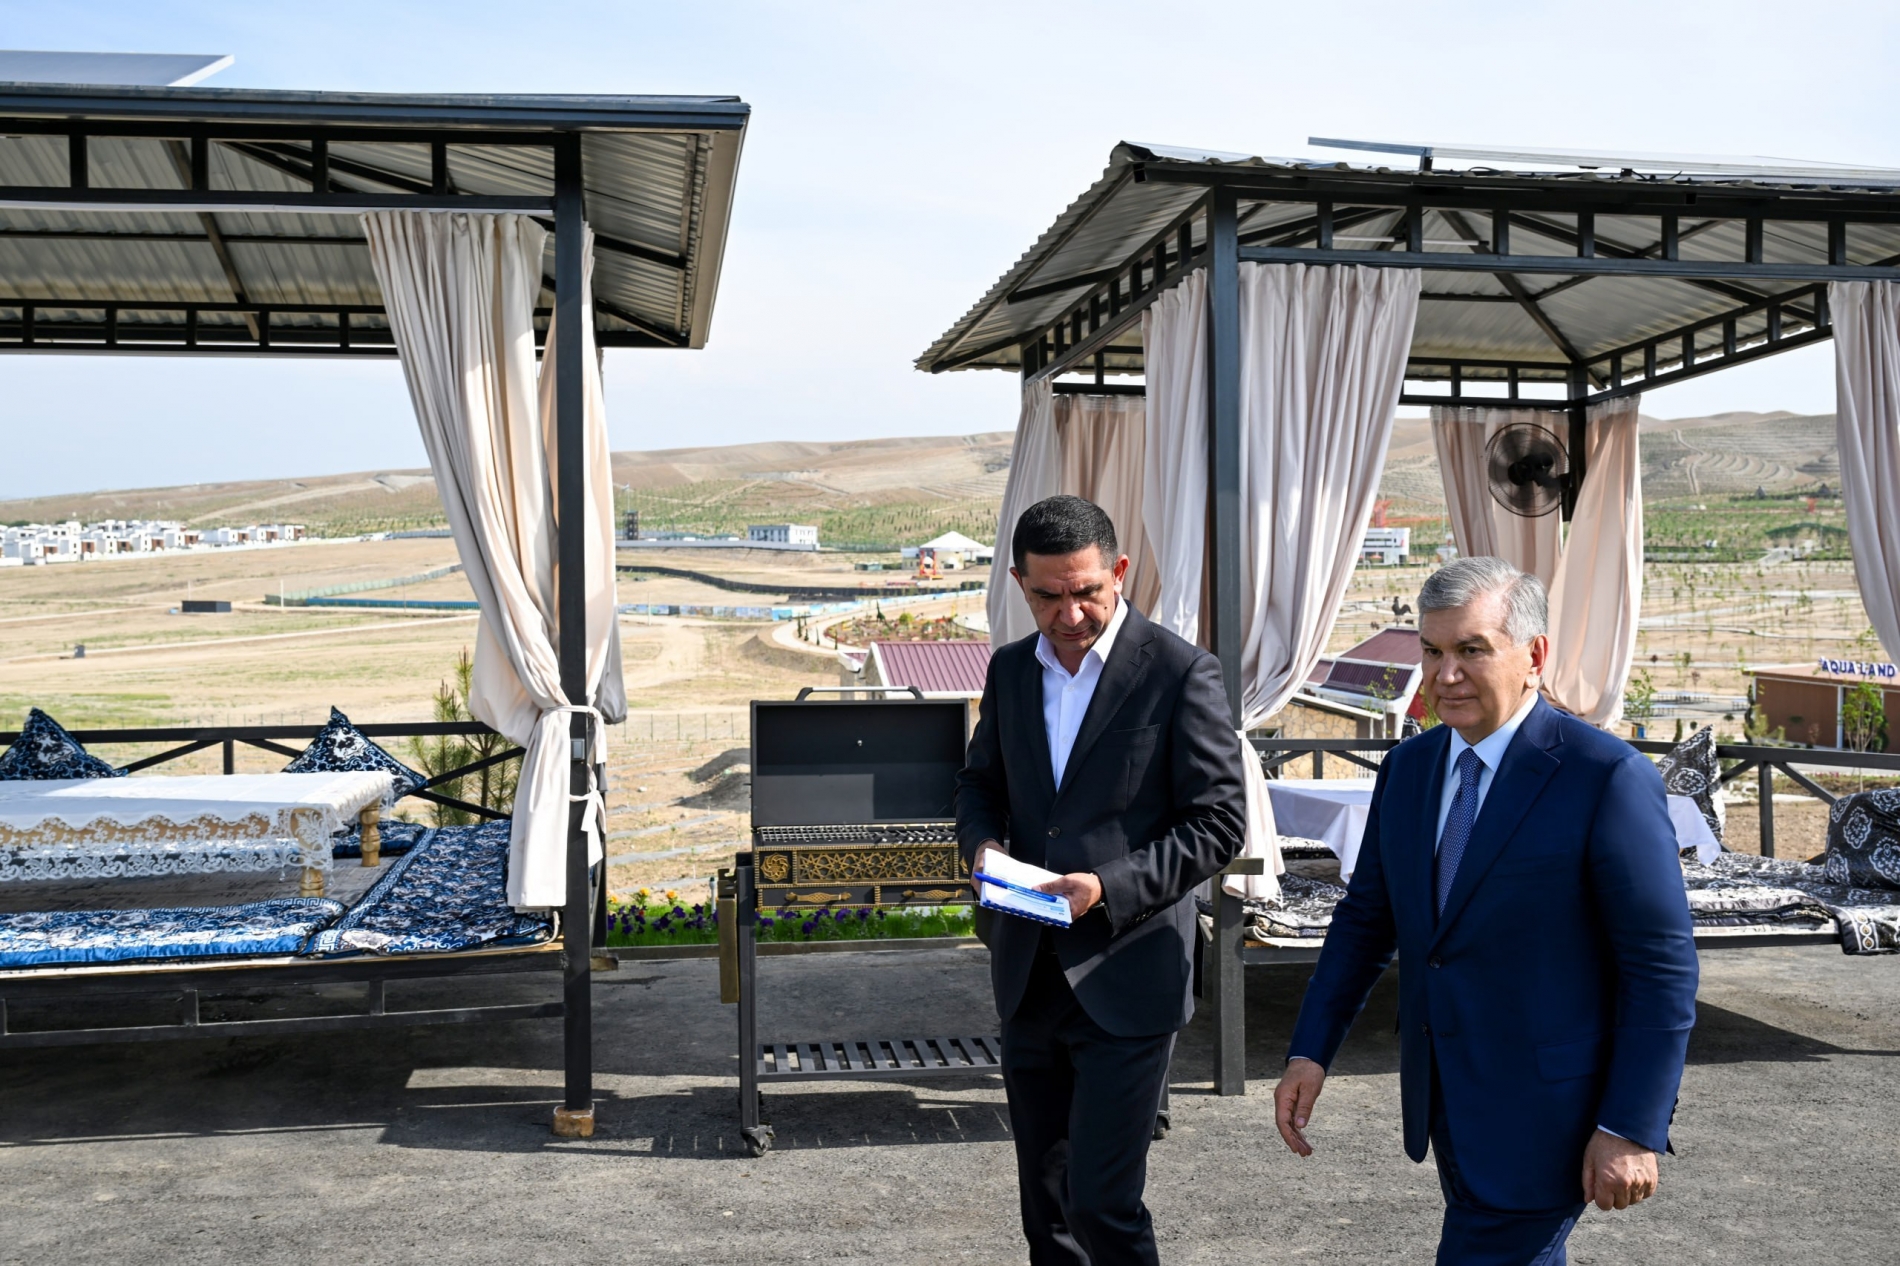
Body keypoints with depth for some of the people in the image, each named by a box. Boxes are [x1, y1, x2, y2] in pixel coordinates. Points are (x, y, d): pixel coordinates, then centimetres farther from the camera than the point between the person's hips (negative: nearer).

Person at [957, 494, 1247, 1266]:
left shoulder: (1180, 673, -10)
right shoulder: (1011, 670, 8)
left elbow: (1219, 822, -10)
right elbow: (981, 780, 20)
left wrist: (1111, 885, -20)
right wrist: (983, 841, -3)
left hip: (1126, 983, -6)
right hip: (1029, 976, 6)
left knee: (1100, 1203, -6)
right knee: (1044, 1199, 16)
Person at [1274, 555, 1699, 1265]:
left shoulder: (1608, 778, -16)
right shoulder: (1407, 768, 5)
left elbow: (1664, 968, -15)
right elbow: (1365, 919, 11)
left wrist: (1633, 1129, -16)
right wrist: (1311, 1052, 4)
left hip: (1543, 1119, -6)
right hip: (1445, 1100, 7)